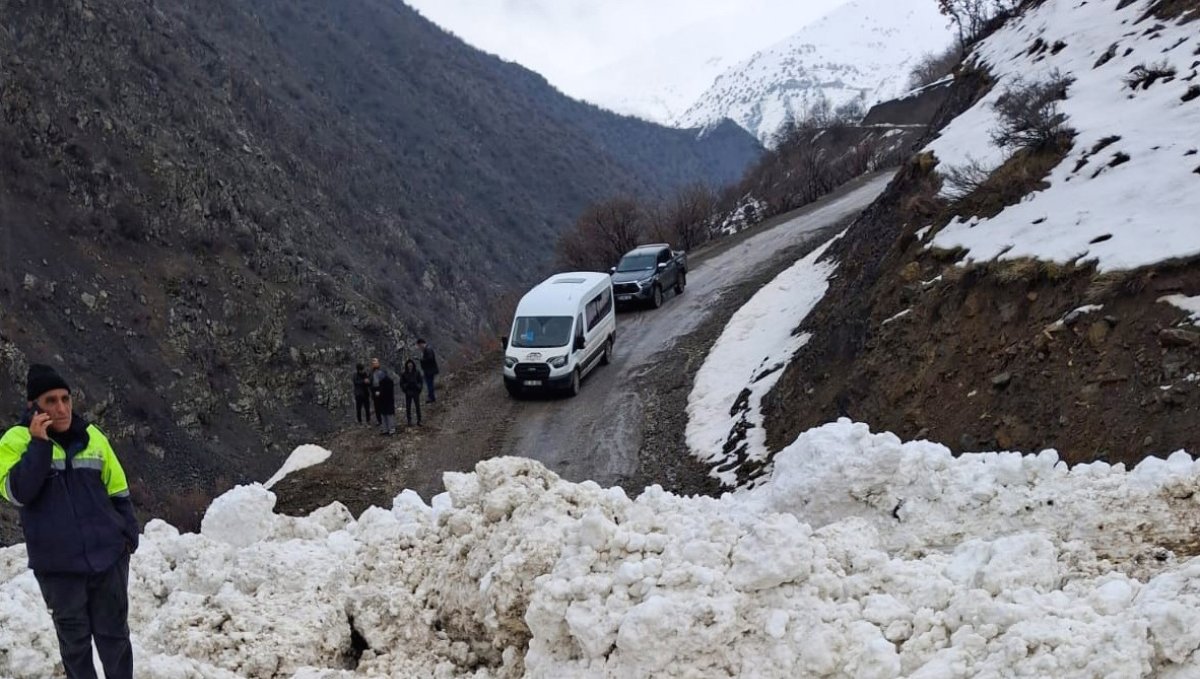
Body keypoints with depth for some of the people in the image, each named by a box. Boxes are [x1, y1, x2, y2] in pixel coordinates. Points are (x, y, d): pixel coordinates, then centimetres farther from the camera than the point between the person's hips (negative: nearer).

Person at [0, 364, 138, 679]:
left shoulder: (92, 436, 4)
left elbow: (118, 491, 11)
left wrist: (129, 534, 5)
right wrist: (39, 443, -21)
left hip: (108, 555, 2)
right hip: (58, 564, -2)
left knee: (114, 633, 11)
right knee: (75, 637, 9)